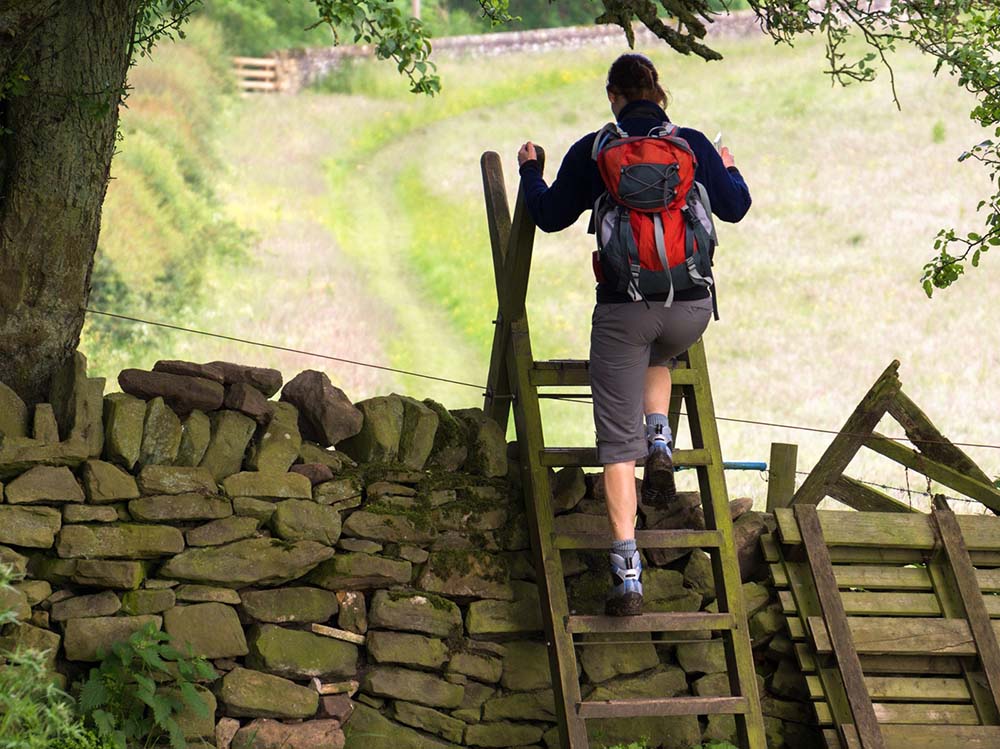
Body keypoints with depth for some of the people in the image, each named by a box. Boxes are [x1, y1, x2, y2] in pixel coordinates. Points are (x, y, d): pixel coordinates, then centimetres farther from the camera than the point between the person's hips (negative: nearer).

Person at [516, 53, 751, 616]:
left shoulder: (594, 151, -1)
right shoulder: (694, 145, 4)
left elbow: (550, 216, 7)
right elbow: (735, 208, 15)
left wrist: (530, 169, 25)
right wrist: (729, 170, 36)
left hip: (624, 308, -2)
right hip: (692, 307, 2)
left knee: (618, 443, 3)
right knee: (659, 357, 40)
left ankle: (628, 574, -8)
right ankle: (660, 444, 16)